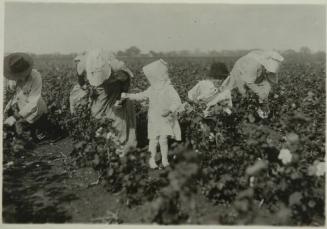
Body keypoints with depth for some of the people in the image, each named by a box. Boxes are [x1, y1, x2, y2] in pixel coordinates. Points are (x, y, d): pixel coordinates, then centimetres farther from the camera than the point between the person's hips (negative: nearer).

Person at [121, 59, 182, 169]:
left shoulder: (169, 89, -13)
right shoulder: (152, 89, 5)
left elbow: (177, 102, -20)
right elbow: (141, 95, 17)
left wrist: (169, 111, -37)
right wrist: (128, 96, 12)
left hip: (166, 120, -4)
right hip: (154, 119, 4)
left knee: (163, 140, -4)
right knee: (153, 140, 4)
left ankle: (164, 160, 15)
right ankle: (152, 160, 18)